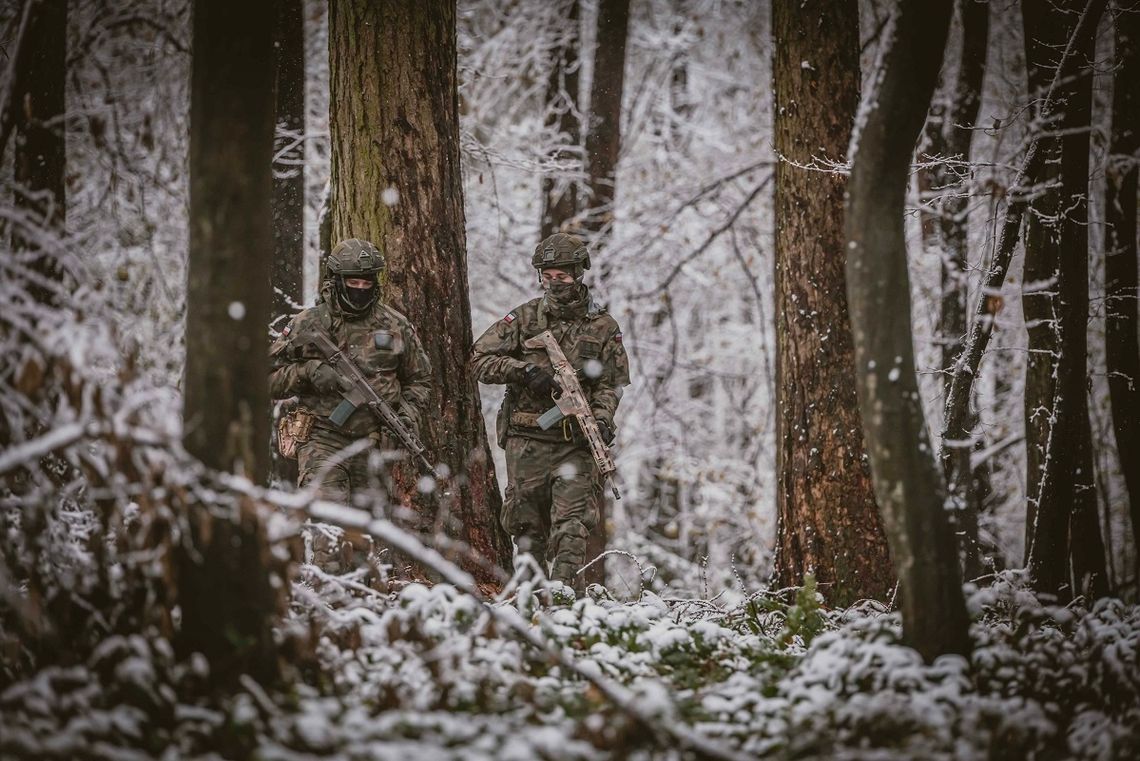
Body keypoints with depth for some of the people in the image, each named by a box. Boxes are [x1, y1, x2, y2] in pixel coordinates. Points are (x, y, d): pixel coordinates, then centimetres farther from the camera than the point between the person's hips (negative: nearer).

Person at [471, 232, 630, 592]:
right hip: (528, 440, 1)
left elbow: (611, 383, 6)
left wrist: (602, 418, -13)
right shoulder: (524, 317, 5)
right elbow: (479, 359, 3)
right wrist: (523, 370, -12)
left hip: (577, 441, -1)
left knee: (571, 527, -11)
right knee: (527, 525, 6)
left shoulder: (602, 325, 6)